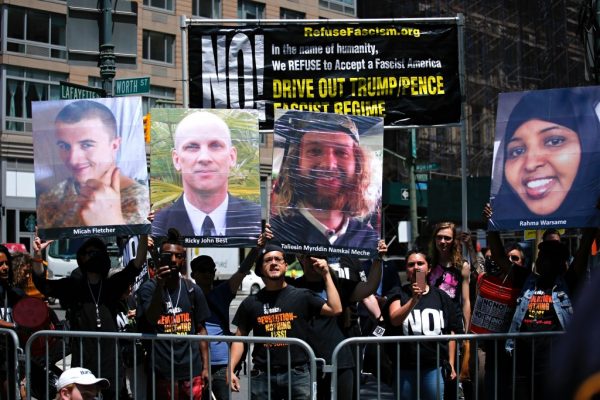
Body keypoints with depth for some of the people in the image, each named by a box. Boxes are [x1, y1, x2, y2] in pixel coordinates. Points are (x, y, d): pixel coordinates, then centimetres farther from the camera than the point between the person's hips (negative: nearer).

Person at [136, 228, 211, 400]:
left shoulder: (192, 290, 8)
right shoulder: (148, 288, 0)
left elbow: (200, 329, 10)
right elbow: (151, 319, -14)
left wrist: (205, 366, 5)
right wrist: (160, 286, -22)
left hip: (191, 370, 2)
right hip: (161, 371, -2)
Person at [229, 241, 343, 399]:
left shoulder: (302, 296, 6)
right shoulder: (251, 302, 11)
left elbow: (335, 309, -5)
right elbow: (239, 338, 12)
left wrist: (326, 275, -4)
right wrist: (230, 370, 0)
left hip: (297, 373, -2)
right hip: (262, 375, 2)